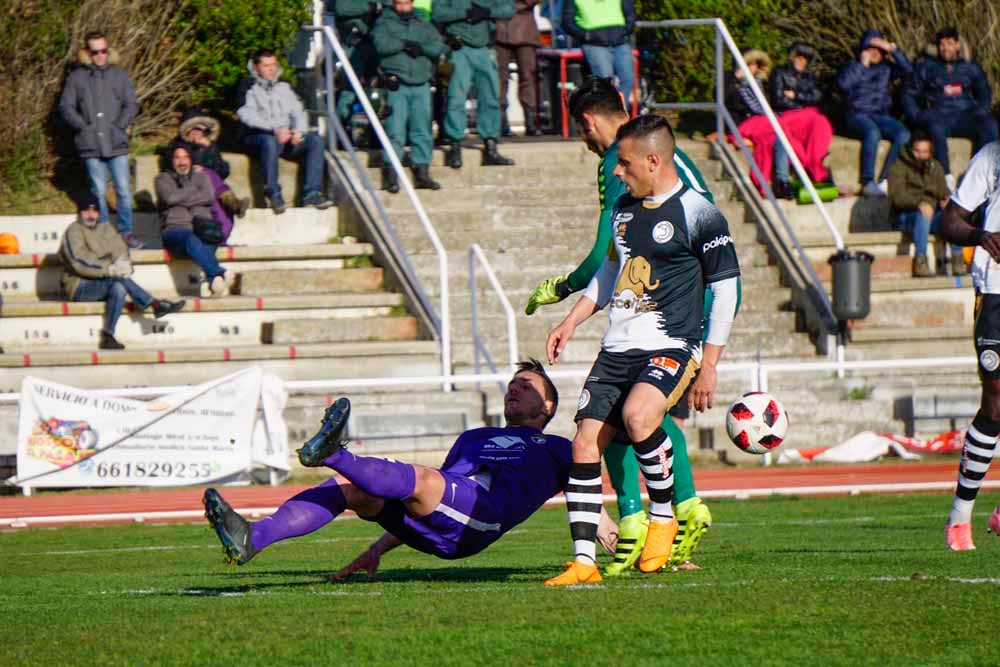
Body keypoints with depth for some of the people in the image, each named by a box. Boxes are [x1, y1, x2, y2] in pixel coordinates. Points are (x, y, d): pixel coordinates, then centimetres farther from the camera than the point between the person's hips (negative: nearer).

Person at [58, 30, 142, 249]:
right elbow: (66, 106, 6)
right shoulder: (76, 78, 6)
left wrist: (119, 126, -5)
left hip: (117, 143, 1)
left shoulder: (119, 75, 9)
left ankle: (126, 233, 5)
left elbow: (131, 105, 9)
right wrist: (84, 127, -5)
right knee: (99, 192, 2)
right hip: (91, 146, 0)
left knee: (124, 190, -3)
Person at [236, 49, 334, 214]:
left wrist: (299, 131, -9)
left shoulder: (284, 87, 22)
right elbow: (247, 115, -11)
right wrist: (275, 128, -22)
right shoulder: (249, 88, 5)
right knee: (269, 142, -40)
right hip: (259, 137, -5)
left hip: (287, 137, 5)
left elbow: (299, 112, 14)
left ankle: (312, 193, -25)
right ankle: (274, 195, -35)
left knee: (315, 140, -20)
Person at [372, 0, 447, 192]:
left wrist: (419, 47, -10)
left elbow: (439, 47, 4)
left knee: (422, 130, 2)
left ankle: (422, 173, 7)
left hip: (420, 85, 3)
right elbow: (382, 44, -9)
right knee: (395, 131, -10)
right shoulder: (384, 23, 10)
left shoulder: (425, 27, 18)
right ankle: (390, 174, -9)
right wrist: (406, 45, -8)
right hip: (396, 84, -3)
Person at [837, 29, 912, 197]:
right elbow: (843, 83, -13)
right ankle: (868, 182, -37)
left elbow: (907, 69, 0)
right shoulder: (853, 67, 7)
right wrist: (863, 64, -9)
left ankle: (884, 181, -27)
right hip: (859, 115, -4)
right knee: (872, 133, -38)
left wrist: (892, 49, -6)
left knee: (903, 135, -26)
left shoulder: (886, 67, 16)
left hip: (882, 115, 4)